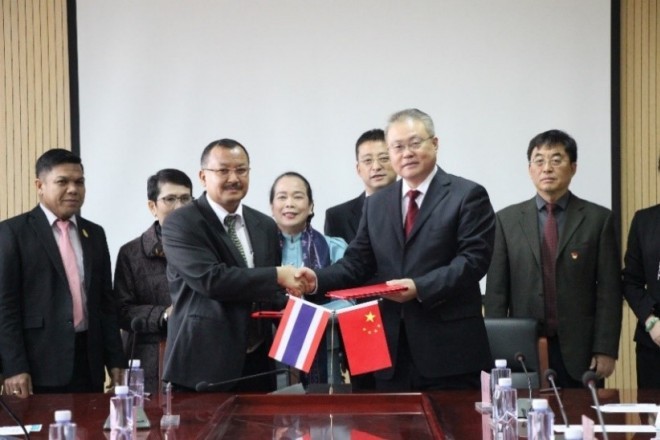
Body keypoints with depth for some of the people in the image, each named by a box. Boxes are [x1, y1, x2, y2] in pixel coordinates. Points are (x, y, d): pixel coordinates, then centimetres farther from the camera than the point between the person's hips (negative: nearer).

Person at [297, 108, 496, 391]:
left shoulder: (468, 195, -1)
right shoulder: (376, 204, 16)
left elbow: (473, 259, -11)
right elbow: (358, 261, 13)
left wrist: (420, 287, -22)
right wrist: (318, 279, -6)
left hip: (448, 347, -4)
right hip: (392, 348, 5)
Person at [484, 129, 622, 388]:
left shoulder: (598, 219, 4)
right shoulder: (507, 220, 7)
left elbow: (609, 291, 1)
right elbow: (496, 292, 5)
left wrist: (606, 350, -6)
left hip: (580, 351, -1)